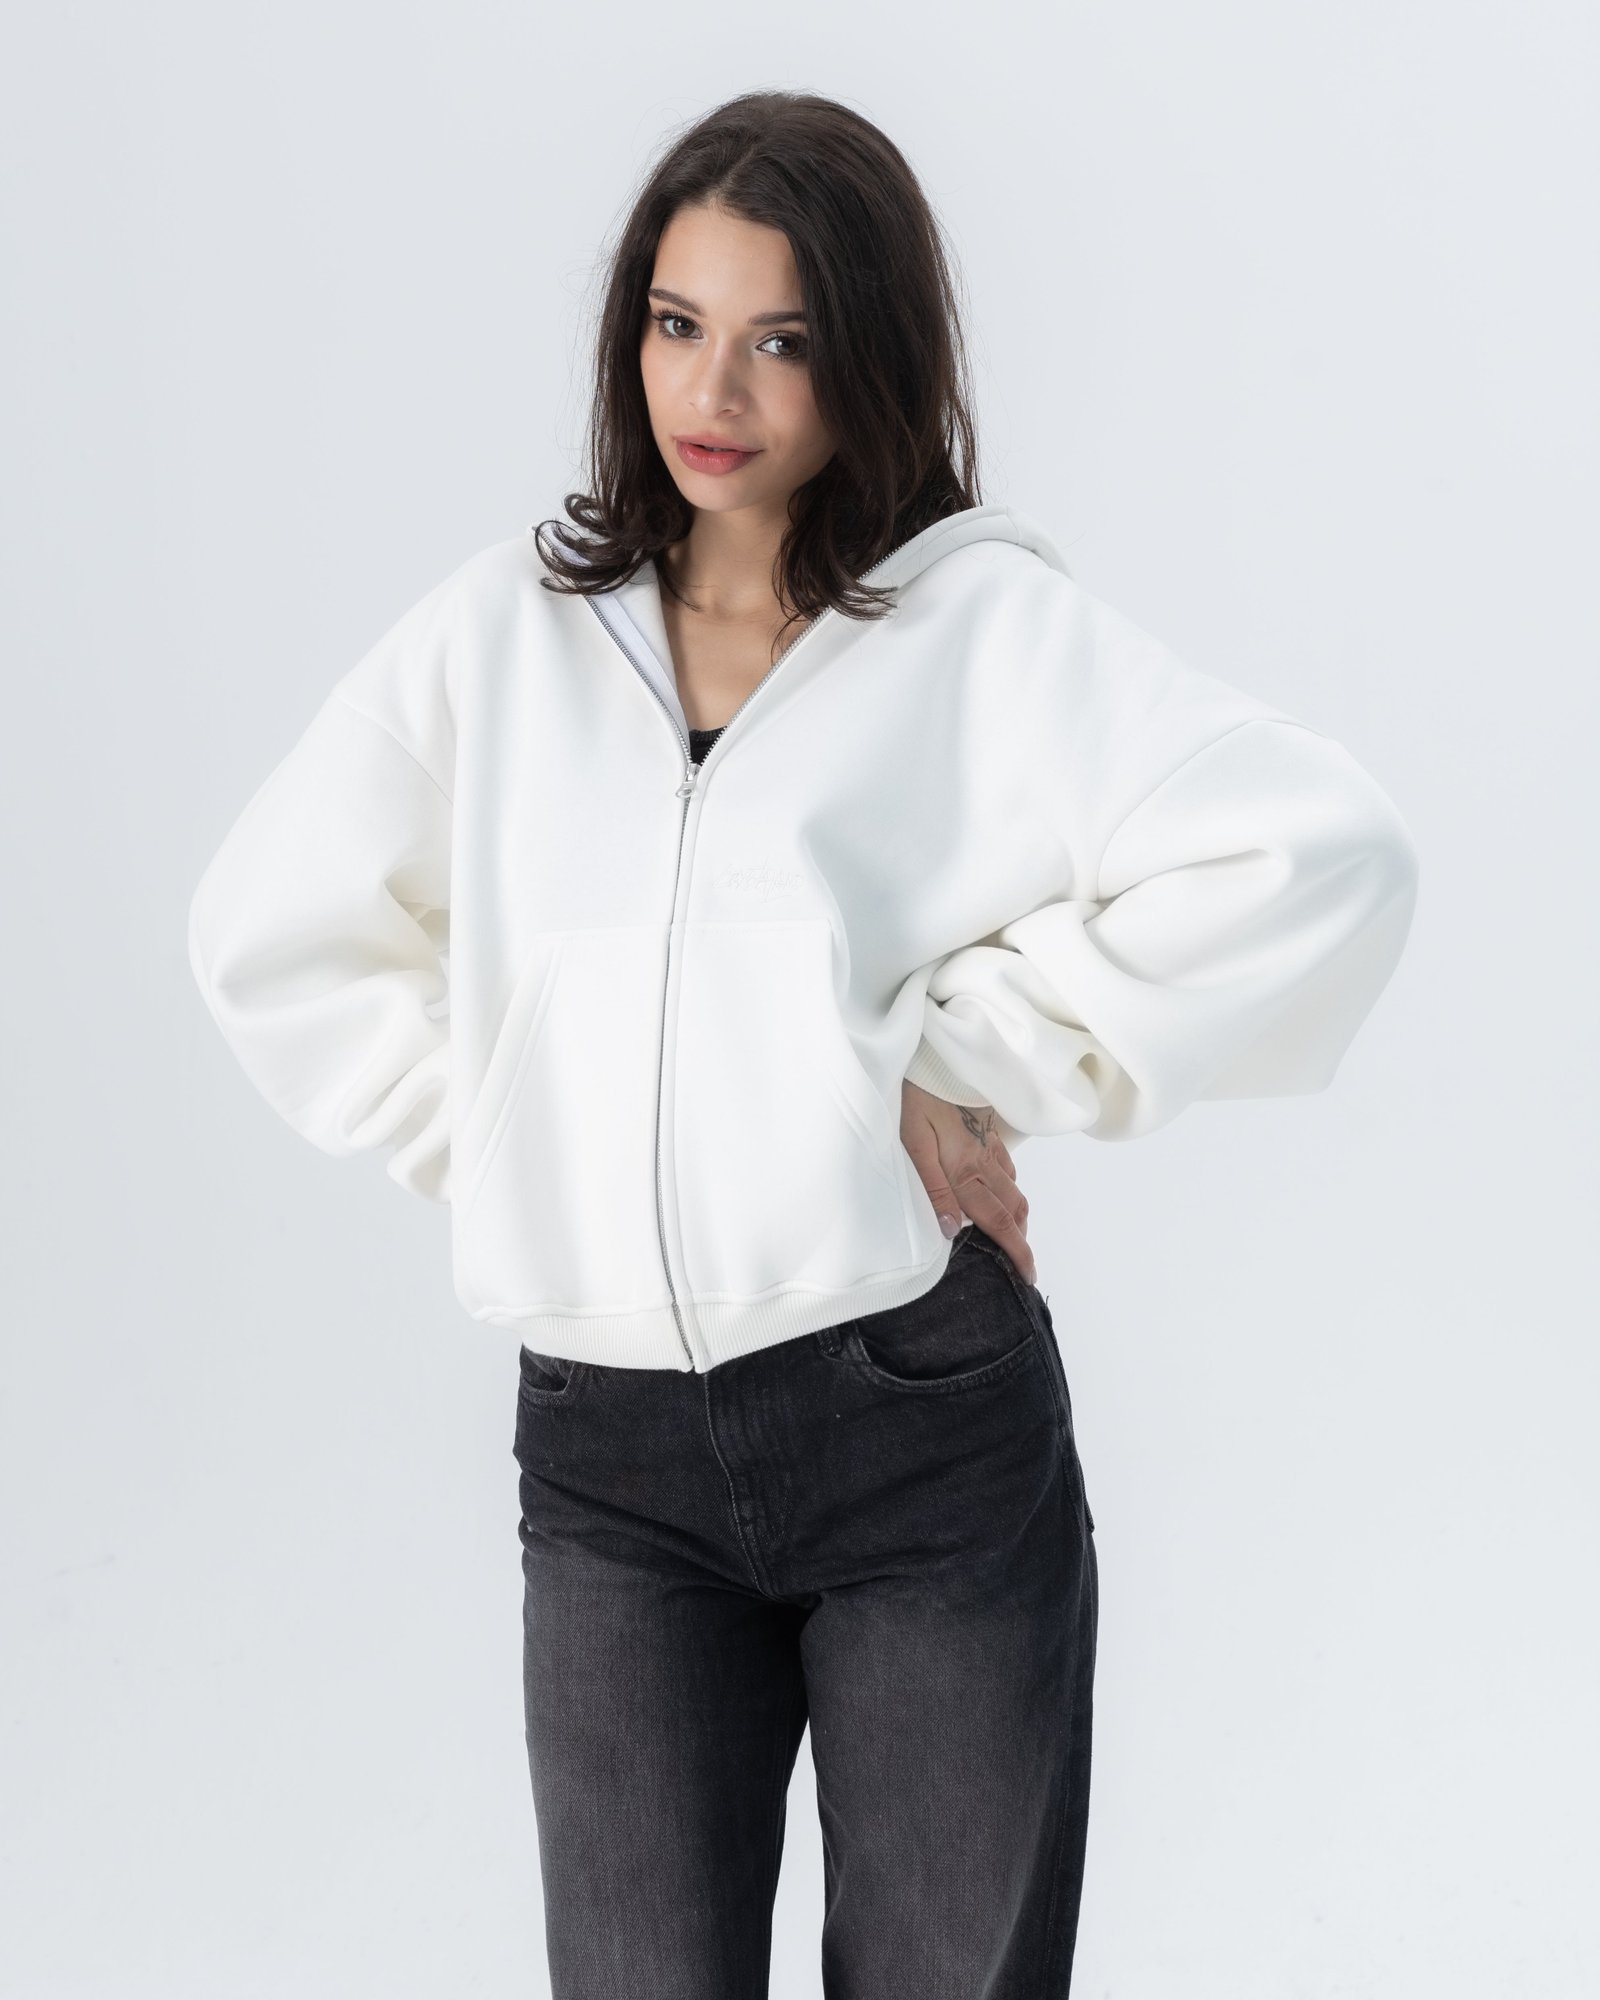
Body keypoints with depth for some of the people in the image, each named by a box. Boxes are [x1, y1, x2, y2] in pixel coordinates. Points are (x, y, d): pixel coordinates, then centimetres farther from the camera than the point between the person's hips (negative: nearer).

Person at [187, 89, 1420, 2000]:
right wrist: (506, 1147, 4)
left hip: (927, 1408, -2)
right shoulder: (509, 629, 8)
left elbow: (1326, 856, -15)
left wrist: (964, 1062, -13)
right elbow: (269, 932, 14)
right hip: (604, 1438, 2)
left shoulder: (987, 624, -2)